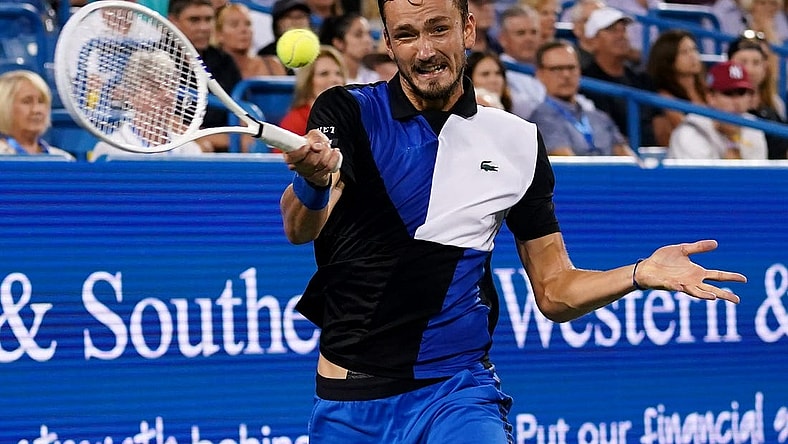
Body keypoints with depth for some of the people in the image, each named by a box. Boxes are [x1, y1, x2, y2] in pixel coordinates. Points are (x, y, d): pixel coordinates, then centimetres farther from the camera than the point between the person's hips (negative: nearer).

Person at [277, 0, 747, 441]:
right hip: (349, 400, 0)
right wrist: (314, 181, -44)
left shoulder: (518, 142, 4)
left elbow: (554, 291, 8)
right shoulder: (348, 112, -4)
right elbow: (300, 228, -21)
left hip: (458, 393, 0)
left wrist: (640, 274, -11)